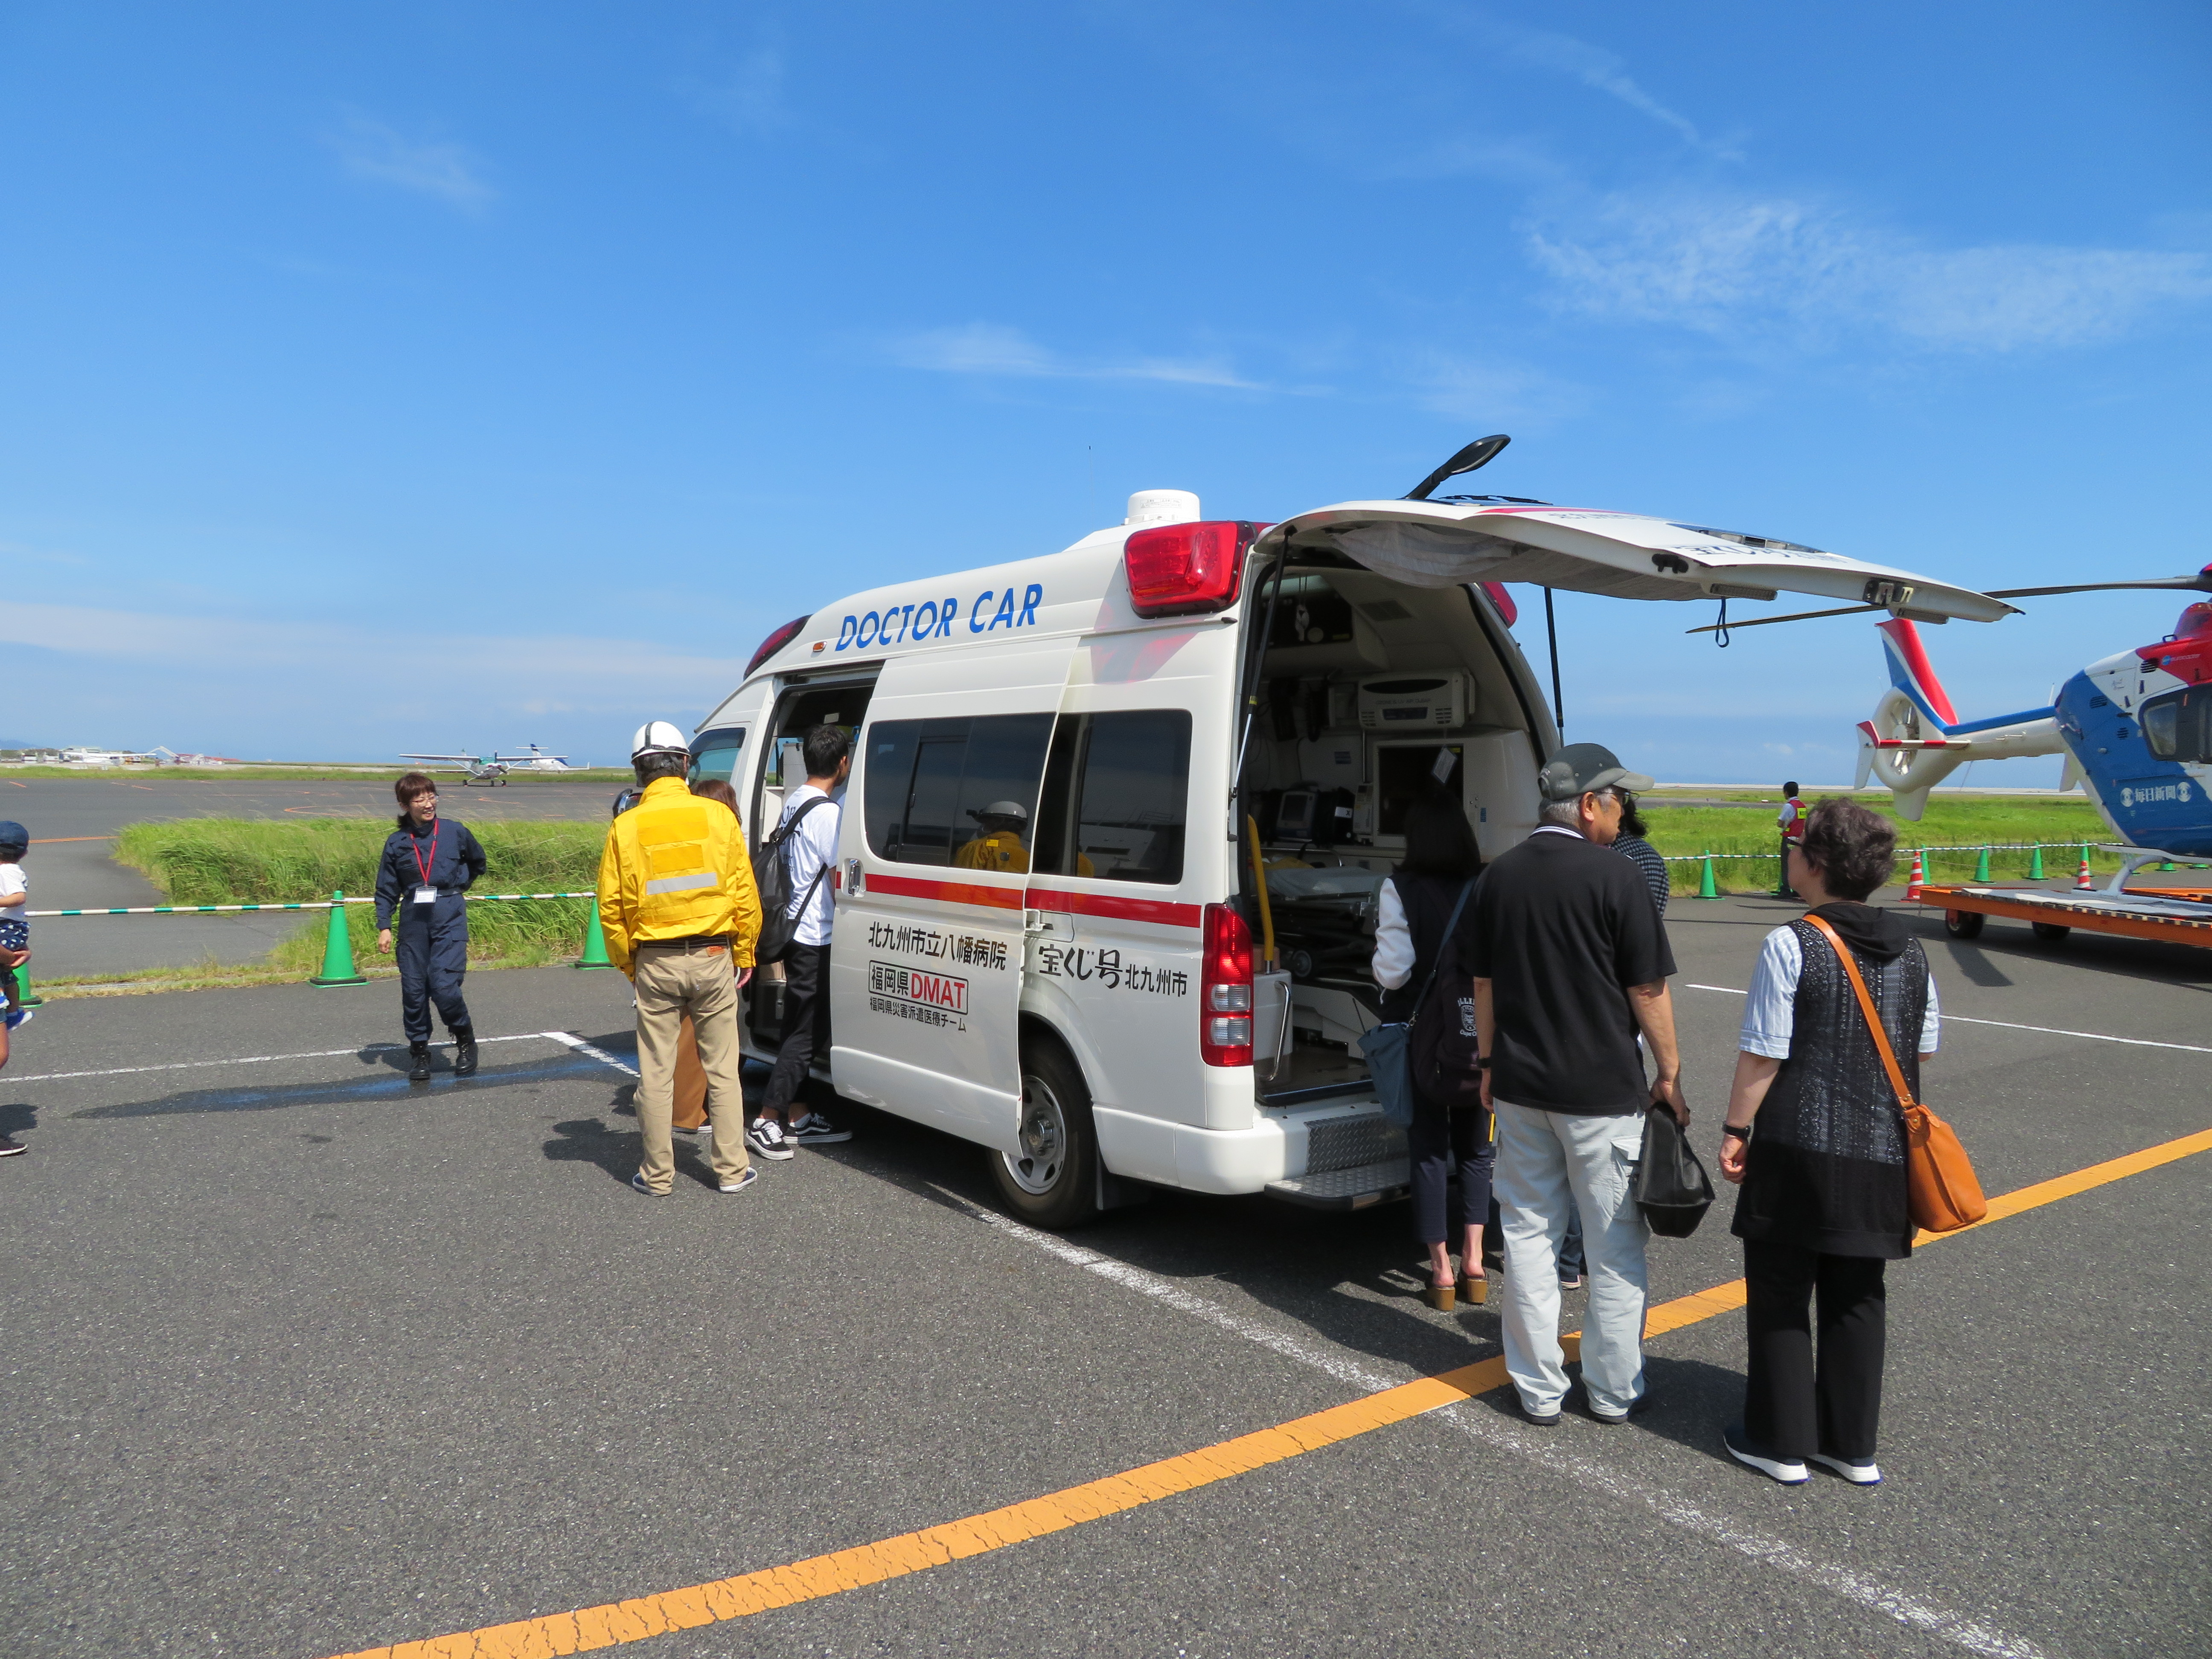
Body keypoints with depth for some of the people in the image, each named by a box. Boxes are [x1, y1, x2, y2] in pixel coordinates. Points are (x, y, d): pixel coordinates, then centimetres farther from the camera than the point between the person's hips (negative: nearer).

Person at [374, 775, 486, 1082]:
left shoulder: (455, 831, 0)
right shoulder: (396, 843, 4)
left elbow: (478, 863, 19)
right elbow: (387, 890, 8)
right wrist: (384, 927, 1)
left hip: (449, 916, -2)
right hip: (413, 919, 2)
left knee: (444, 985, -13)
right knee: (413, 988, 4)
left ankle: (465, 1039, 11)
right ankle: (419, 1050, 20)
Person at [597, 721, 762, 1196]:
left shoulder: (626, 827, -4)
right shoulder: (717, 815, -4)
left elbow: (611, 907, -1)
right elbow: (744, 894, -1)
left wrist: (628, 964, 11)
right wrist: (744, 954, 10)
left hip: (655, 964, 0)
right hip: (712, 959, 0)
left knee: (656, 1075, 9)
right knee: (722, 1070, 10)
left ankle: (657, 1175, 17)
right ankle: (732, 1170, 15)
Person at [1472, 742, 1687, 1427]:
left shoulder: (1499, 876, 4)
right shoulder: (1614, 876, -13)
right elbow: (1647, 990, -10)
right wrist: (1670, 1074, 2)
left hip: (1520, 1086, 5)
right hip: (1603, 1089, -4)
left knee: (1529, 1233, 12)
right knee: (1615, 1244, 10)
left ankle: (1539, 1390, 20)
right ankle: (1614, 1390, 21)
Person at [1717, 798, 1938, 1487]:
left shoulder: (1792, 946, -15)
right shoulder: (1911, 952, 4)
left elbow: (1762, 1055, -14)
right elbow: (1922, 1052, 11)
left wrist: (1735, 1130, -4)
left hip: (1799, 1151, -6)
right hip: (1882, 1158, 6)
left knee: (1779, 1296, 9)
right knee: (1857, 1298, 16)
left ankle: (1781, 1443, 18)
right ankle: (1853, 1446, 25)